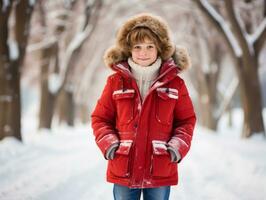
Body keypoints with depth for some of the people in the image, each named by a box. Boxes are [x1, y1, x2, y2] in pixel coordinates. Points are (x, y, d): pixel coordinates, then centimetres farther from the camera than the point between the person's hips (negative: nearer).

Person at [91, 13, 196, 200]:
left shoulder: (175, 83, 2)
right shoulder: (116, 81, 2)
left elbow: (187, 120, 8)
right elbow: (100, 118, 7)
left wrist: (178, 145, -8)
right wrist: (108, 143, -9)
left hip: (160, 172, 0)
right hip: (123, 170, 0)